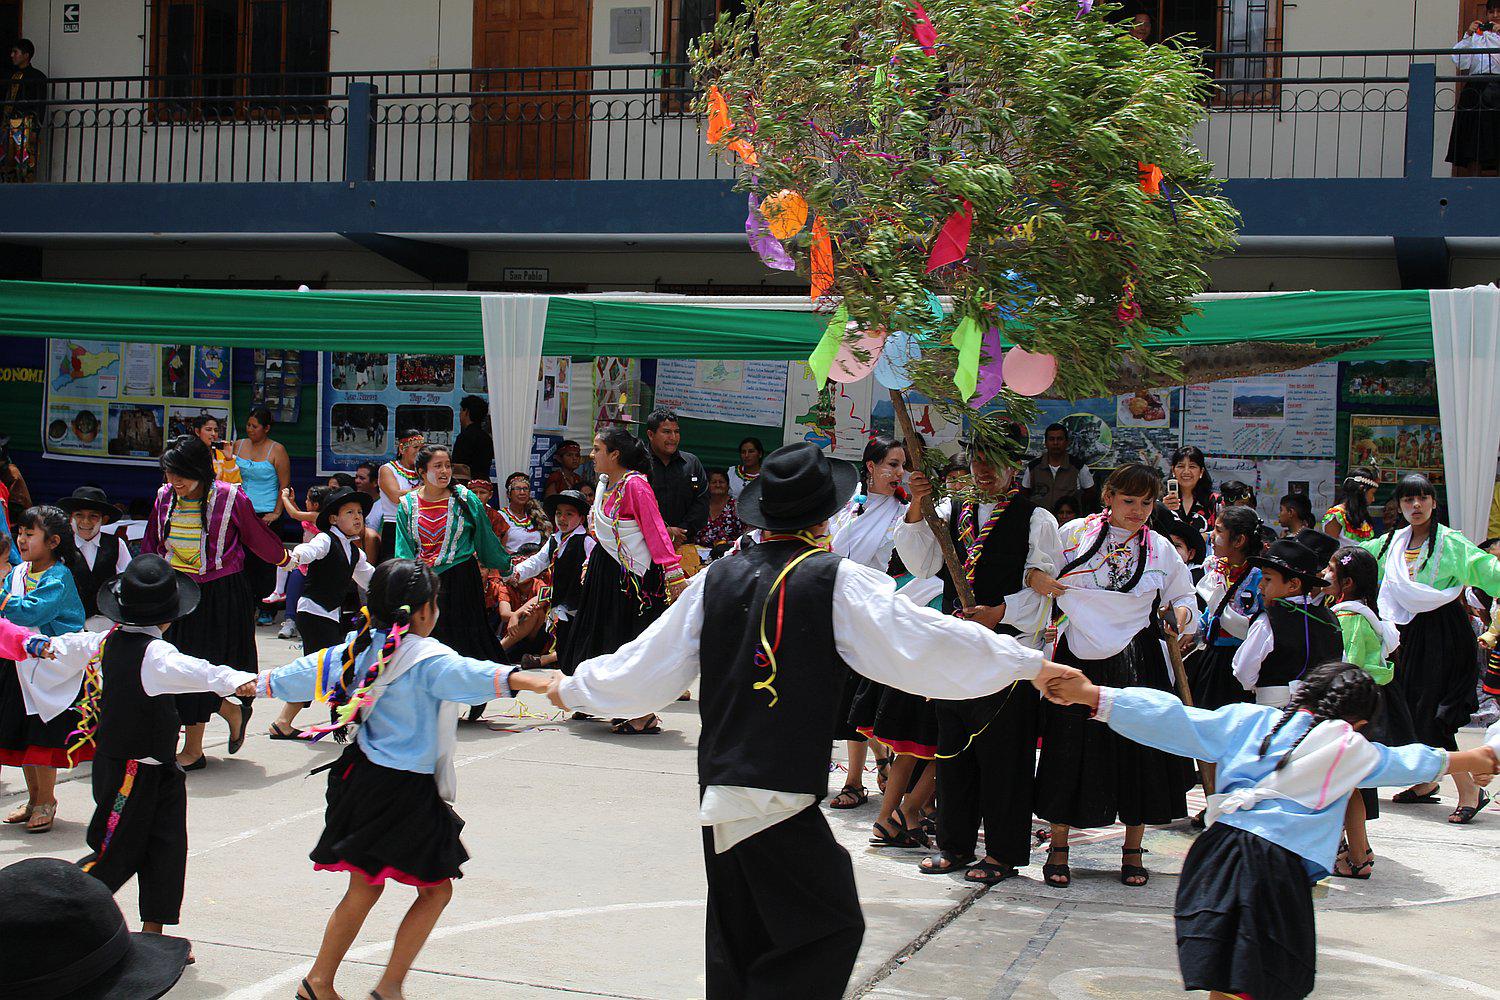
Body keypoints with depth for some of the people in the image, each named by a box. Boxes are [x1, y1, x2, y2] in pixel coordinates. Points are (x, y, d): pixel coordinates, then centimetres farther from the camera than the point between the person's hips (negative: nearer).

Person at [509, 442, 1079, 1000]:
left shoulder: (716, 579, 5)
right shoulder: (838, 580, -9)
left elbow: (647, 666, 12)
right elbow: (924, 645, -8)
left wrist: (571, 689, 30)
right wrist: (1030, 664, 2)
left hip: (717, 789, 6)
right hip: (784, 799, -6)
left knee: (735, 944, 17)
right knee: (831, 928, 1)